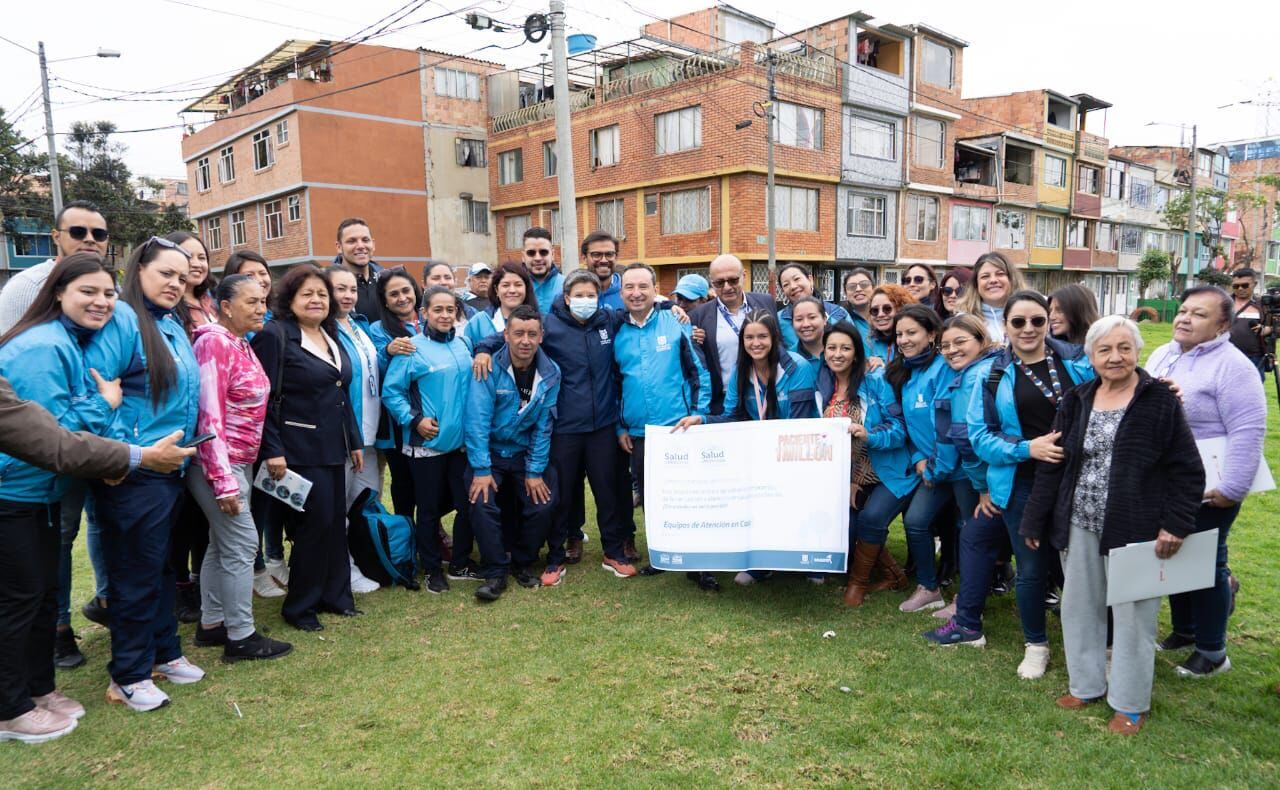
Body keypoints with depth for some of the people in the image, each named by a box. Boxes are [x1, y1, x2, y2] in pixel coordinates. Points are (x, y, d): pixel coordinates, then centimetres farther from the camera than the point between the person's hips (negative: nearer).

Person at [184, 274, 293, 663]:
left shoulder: (242, 345, 12)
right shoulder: (215, 343, -16)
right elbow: (209, 417, -21)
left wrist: (241, 470, 16)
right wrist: (224, 481, -22)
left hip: (239, 462, 9)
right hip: (219, 464, -9)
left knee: (223, 544, 15)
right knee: (242, 544, -4)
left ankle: (211, 625, 27)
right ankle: (241, 637, 6)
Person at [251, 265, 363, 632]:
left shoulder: (332, 338, 14)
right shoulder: (274, 336, -9)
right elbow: (264, 399, -14)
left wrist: (354, 441, 17)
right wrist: (272, 451, -19)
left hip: (333, 447, 7)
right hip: (300, 449, -7)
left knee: (336, 521, 11)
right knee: (316, 522, -4)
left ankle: (335, 595, 25)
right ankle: (300, 606, 14)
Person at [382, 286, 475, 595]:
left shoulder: (463, 344, 8)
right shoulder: (412, 348, -8)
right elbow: (391, 392, -8)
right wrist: (414, 419, -16)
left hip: (461, 441, 5)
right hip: (426, 443, -4)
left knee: (467, 503, 9)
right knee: (430, 507, 8)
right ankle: (433, 569, 23)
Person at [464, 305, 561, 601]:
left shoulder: (550, 373, -7)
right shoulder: (489, 369, -17)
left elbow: (543, 426, -6)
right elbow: (477, 421, -19)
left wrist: (535, 471, -9)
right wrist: (481, 470, -22)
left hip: (526, 452, 2)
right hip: (489, 452, -2)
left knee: (542, 507, -10)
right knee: (482, 505, -20)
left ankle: (523, 563, 16)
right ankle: (495, 572, -1)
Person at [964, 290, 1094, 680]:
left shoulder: (1076, 361, 1)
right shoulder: (993, 375, -1)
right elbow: (979, 435, -3)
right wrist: (1027, 448, -16)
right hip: (1022, 484, 0)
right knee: (1031, 567, 9)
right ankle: (1035, 645, 30)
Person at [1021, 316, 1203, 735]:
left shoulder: (1160, 401, -8)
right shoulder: (1077, 401, 4)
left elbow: (1188, 470, -7)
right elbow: (1051, 466, 6)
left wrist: (1175, 525, -13)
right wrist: (1034, 522, 7)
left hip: (1135, 529, -4)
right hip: (1080, 527, 4)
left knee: (1133, 615, 7)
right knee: (1079, 606, 14)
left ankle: (1130, 703, 23)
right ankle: (1086, 684, 33)